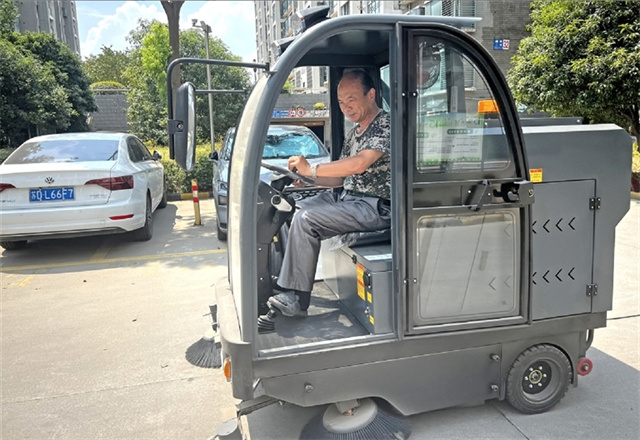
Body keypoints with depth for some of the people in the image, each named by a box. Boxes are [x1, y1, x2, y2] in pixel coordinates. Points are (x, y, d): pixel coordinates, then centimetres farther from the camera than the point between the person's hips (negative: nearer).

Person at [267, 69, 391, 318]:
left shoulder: (386, 125, -11)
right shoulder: (353, 134, 19)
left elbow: (359, 164, -26)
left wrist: (312, 169, -21)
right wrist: (308, 179, 1)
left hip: (375, 207, -10)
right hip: (348, 198, 10)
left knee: (306, 220, -24)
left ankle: (296, 298, -16)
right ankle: (283, 284, -2)